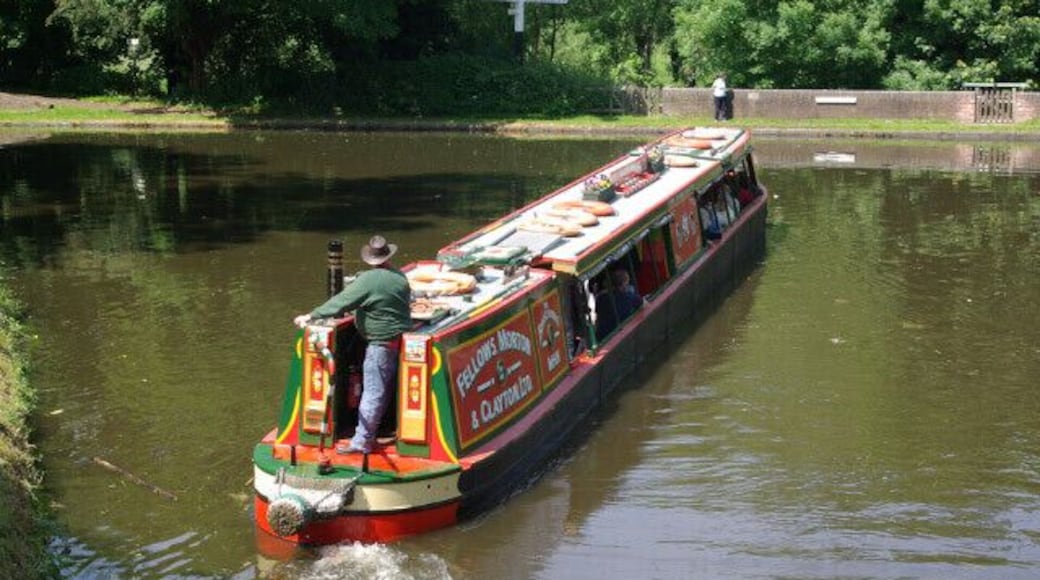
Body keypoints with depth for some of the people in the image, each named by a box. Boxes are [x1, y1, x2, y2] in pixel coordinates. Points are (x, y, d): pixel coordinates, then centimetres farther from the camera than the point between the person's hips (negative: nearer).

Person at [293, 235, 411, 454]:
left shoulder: (368, 280, -17)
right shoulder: (400, 277, 5)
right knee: (386, 389, 16)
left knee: (373, 392, -5)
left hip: (382, 342, -8)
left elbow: (340, 303, -16)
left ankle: (362, 441, -3)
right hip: (402, 336, 8)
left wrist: (311, 316, -8)